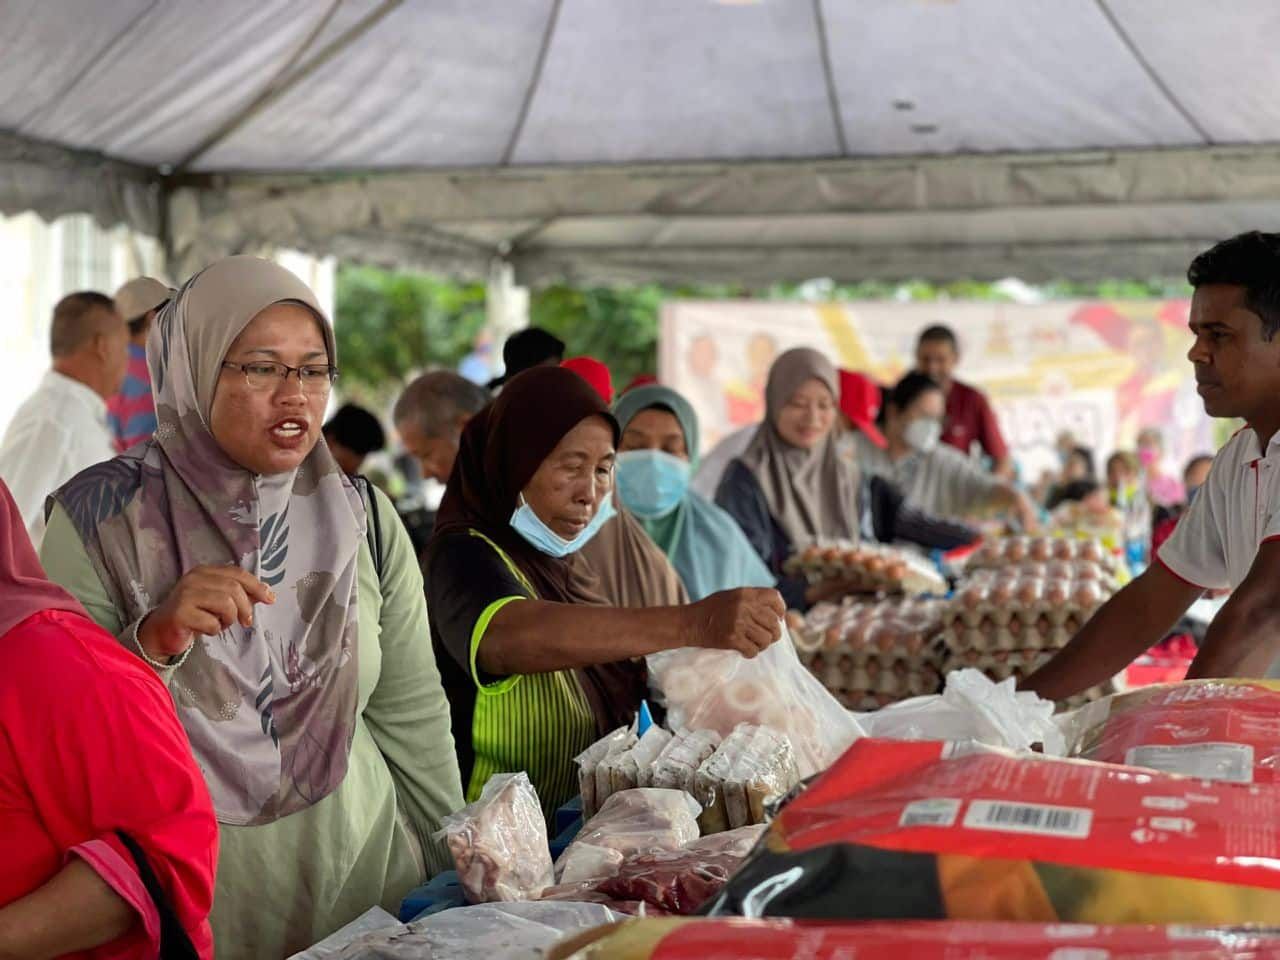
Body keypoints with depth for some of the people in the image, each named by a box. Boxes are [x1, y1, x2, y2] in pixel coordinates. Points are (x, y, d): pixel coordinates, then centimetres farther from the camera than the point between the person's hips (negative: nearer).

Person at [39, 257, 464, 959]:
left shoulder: (364, 520, 0)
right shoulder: (102, 516, -9)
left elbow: (411, 715, 4)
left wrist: (456, 879, 6)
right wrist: (154, 640, -25)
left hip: (355, 870, 3)